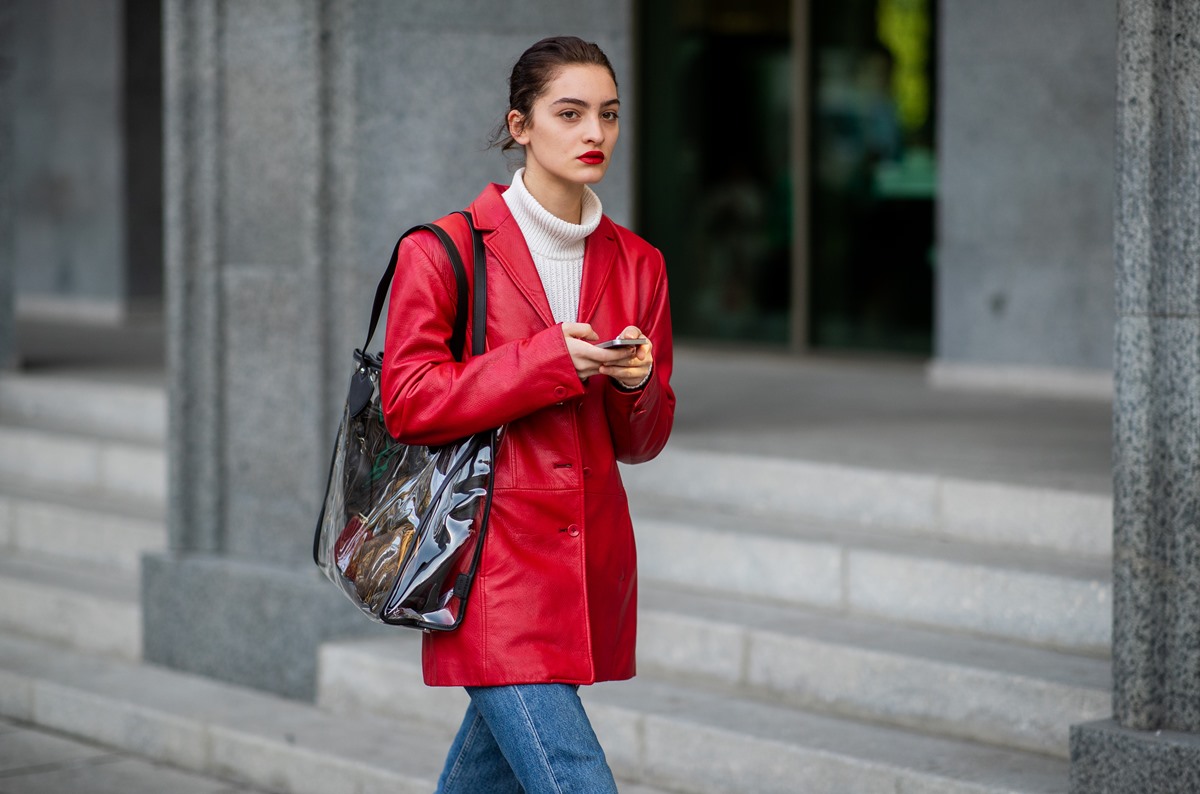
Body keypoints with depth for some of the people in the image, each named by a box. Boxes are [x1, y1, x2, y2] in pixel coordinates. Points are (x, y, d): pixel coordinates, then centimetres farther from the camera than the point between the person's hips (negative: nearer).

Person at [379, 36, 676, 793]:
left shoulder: (637, 264, 11)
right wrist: (546, 361, -16)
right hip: (494, 561, -6)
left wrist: (637, 385, -8)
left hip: (590, 563, 6)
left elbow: (642, 441, 15)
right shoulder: (444, 252, -4)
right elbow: (407, 403, -9)